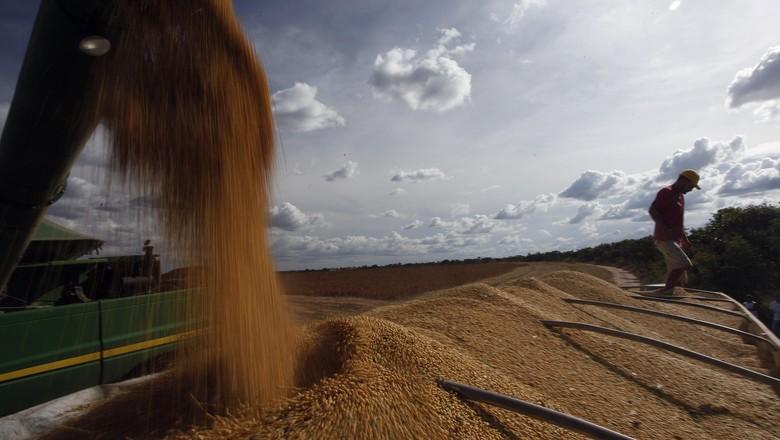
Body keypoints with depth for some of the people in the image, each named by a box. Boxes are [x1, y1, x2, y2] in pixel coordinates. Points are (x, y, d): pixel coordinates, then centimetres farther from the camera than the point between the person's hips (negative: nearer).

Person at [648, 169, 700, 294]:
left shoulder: (681, 196, 22)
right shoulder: (666, 192, -6)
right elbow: (652, 210, -20)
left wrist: (685, 240, 26)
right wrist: (664, 229, -32)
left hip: (675, 240, 10)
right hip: (664, 239, -9)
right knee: (684, 264, -22)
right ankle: (666, 290, -13)